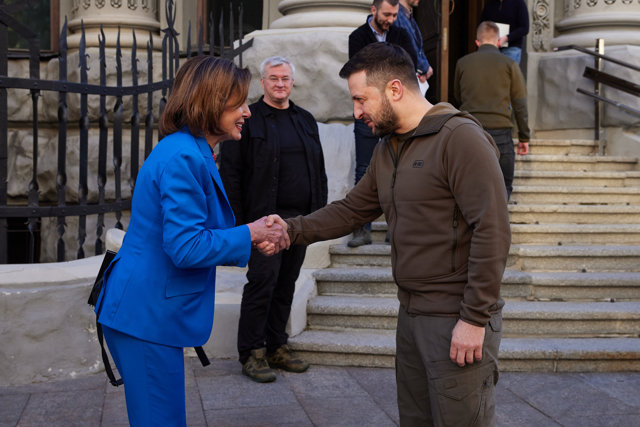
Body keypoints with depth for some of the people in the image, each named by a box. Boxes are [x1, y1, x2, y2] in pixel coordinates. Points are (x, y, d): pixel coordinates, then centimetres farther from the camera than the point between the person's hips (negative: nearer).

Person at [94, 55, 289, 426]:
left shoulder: (193, 153, 14)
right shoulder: (183, 158, -19)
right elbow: (186, 247, -24)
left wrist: (254, 241, 4)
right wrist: (250, 234, -11)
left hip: (149, 311, 10)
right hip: (146, 315, -10)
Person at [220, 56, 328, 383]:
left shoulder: (306, 120, 17)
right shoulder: (247, 120, -1)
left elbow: (319, 170, 20)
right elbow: (230, 174, -5)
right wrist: (236, 221, -12)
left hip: (301, 219, 6)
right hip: (265, 219, -5)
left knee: (286, 283, 10)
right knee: (262, 281, -5)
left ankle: (276, 347, 21)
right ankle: (251, 353, 6)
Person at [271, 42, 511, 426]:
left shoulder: (460, 138, -15)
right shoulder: (388, 149, 13)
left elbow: (492, 231, -20)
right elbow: (353, 209, 15)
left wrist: (475, 319, -21)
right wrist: (293, 230, 0)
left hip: (459, 321, -8)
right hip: (412, 314, 8)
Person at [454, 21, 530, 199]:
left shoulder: (462, 63, 9)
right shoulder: (509, 64, 3)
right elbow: (520, 104, 3)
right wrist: (524, 137, 9)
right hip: (500, 130, -2)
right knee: (503, 187, 5)